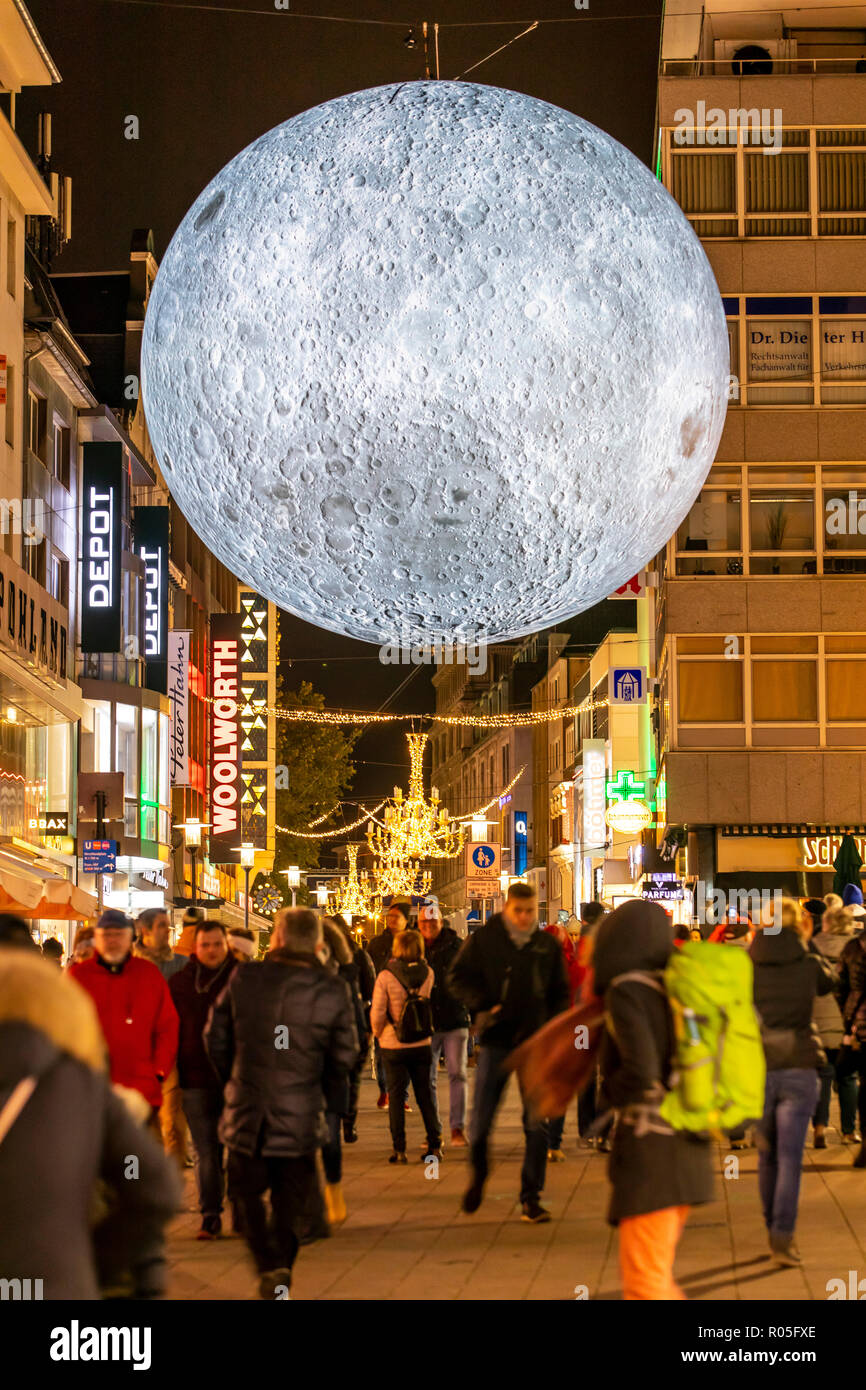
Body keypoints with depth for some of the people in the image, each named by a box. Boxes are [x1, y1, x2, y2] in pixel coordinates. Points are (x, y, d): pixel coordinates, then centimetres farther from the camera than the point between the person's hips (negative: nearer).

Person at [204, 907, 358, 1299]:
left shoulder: (244, 979, -6)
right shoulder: (333, 991, -8)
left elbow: (216, 1036, 4)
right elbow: (344, 1056, -2)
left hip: (246, 1109, 0)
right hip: (301, 1116, 0)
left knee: (246, 1192, 13)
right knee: (289, 1197, 15)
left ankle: (269, 1264, -6)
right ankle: (282, 1266, 9)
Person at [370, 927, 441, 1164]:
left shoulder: (386, 977, -15)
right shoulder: (427, 974, -6)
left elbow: (377, 1012, -12)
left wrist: (378, 1033, 6)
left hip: (393, 1046, -3)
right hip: (422, 1044, 3)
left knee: (396, 1096, 6)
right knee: (425, 1094, 13)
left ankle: (399, 1150, 4)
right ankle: (434, 1145, 14)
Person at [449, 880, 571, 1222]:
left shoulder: (548, 945, 7)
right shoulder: (483, 940, 0)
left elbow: (560, 992, 16)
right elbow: (458, 977, 3)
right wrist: (483, 1005, -12)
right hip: (496, 1039, -1)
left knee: (537, 1123, -2)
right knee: (480, 1120, 1)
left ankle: (531, 1198, 5)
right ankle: (478, 1174, 30)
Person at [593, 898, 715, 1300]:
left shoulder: (626, 991, -11)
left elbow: (641, 1074, -22)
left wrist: (613, 1092, -3)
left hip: (649, 1150, -8)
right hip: (688, 1149, 8)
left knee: (644, 1287, -3)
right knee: (657, 1276, 20)